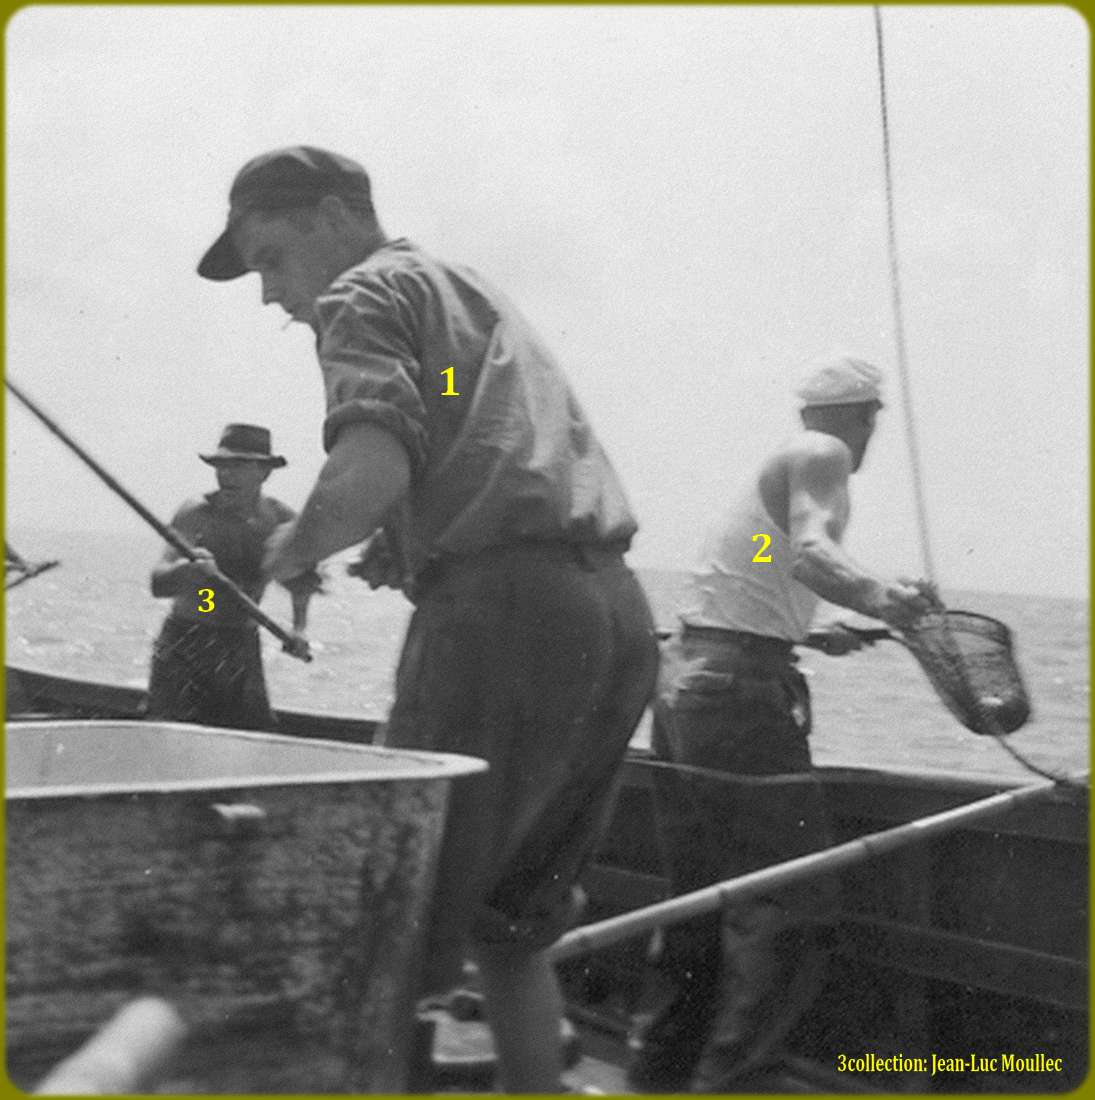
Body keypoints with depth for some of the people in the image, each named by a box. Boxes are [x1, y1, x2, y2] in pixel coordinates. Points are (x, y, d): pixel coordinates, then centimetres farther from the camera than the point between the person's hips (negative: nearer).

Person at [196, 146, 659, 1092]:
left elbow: (372, 469, -16)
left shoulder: (365, 294, 3)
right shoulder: (478, 296, 29)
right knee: (513, 918, 19)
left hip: (508, 610, -9)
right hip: (618, 611, 9)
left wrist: (296, 547, 1)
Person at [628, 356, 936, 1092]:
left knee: (702, 897, 16)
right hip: (742, 687, -10)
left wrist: (818, 636, 43)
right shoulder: (824, 455, -6)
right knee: (790, 906, -8)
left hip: (684, 676, 10)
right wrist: (881, 599, -39)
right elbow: (811, 553, -25)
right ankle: (722, 1078, -12)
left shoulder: (779, 461, 21)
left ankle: (660, 1073, 22)